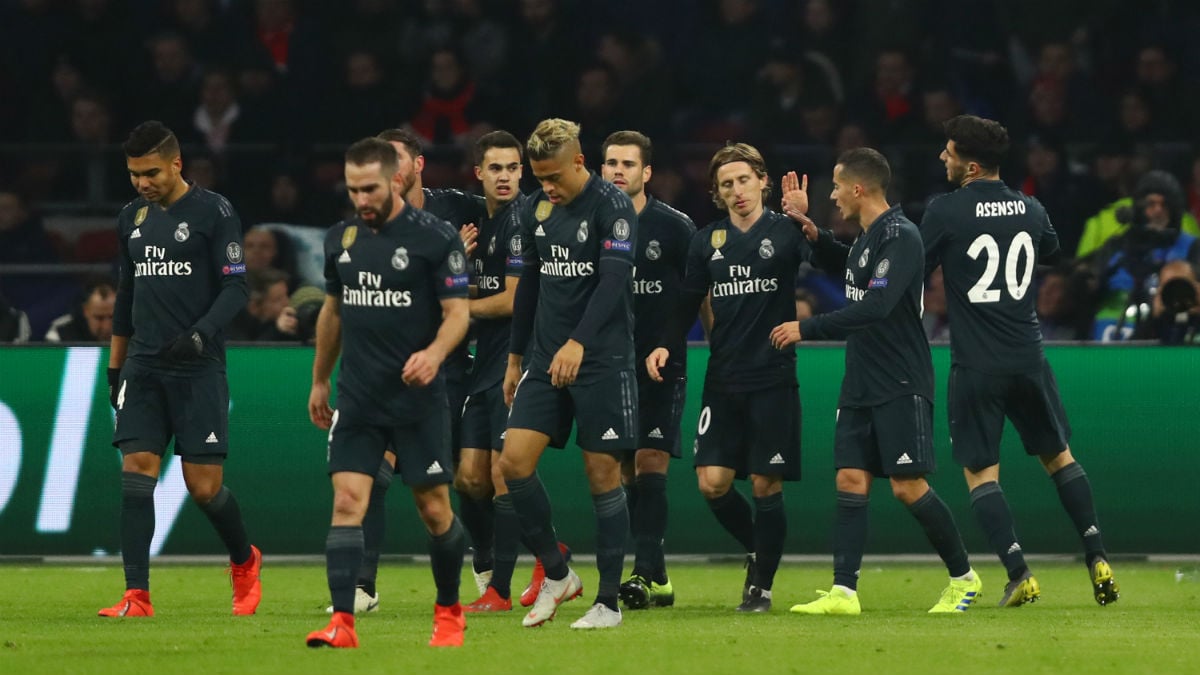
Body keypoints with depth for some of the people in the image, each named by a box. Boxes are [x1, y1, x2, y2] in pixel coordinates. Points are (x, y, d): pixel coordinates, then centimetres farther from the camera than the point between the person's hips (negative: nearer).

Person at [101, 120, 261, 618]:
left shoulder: (213, 212, -5)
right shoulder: (132, 219, 13)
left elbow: (235, 288, -9)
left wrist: (200, 334, -24)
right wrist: (115, 365, 22)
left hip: (199, 367, -5)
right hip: (144, 366, 5)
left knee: (204, 485, -3)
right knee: (135, 473, -8)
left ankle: (244, 561, 26)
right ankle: (137, 597, -9)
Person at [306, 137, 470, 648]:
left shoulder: (434, 237, -9)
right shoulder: (341, 238, 7)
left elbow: (457, 312, -10)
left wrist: (434, 353, -29)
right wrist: (319, 380, 24)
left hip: (418, 398, -3)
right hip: (357, 398, 3)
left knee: (434, 508, 3)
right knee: (346, 500, -10)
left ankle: (449, 612, 24)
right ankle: (342, 623, -14)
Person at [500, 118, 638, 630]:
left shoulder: (612, 206, -11)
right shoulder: (536, 210, 9)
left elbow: (613, 280, -20)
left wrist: (579, 343, -31)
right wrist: (515, 357, 20)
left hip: (601, 360, -6)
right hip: (545, 357, 6)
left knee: (603, 475, -2)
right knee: (513, 460, -7)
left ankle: (608, 602, 6)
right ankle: (556, 574, 9)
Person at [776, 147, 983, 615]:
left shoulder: (900, 236, -17)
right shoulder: (866, 237, 12)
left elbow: (875, 307, -26)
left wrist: (807, 328, -22)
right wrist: (810, 228, 25)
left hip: (901, 385, -9)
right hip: (861, 384, 9)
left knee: (908, 486, -8)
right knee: (851, 479, 0)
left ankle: (964, 578, 8)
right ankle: (843, 591, -4)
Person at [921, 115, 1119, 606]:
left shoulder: (945, 212, -11)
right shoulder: (1030, 210, 4)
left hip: (975, 367, -4)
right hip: (1028, 358, 4)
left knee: (980, 472, 3)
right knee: (1059, 456, 17)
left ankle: (1018, 574, -9)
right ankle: (1097, 560, 10)